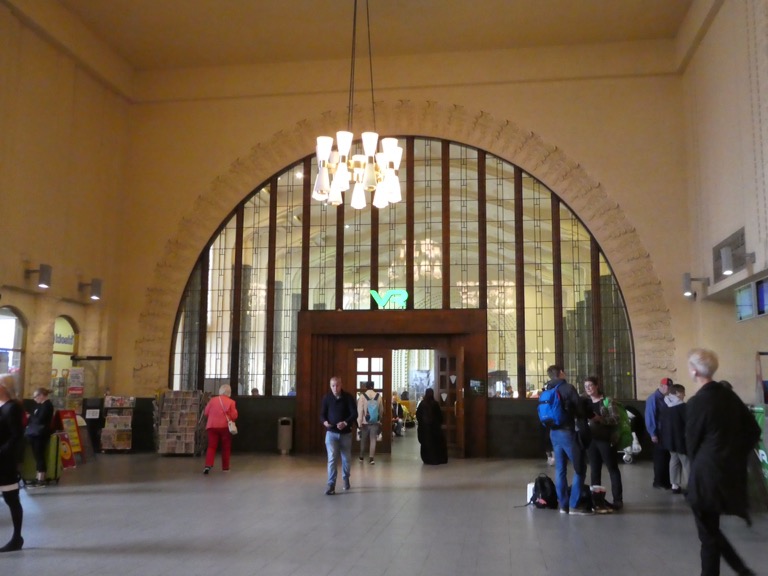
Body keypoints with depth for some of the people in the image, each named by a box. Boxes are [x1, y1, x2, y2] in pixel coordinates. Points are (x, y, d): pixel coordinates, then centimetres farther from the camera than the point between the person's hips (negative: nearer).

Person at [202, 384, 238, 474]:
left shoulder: (212, 400, 2)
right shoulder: (231, 402, -5)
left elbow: (206, 413, 8)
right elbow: (234, 416, -6)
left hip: (212, 426, 2)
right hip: (225, 426, -1)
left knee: (211, 446, 2)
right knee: (226, 447, 10)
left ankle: (208, 465, -15)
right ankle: (225, 467, 13)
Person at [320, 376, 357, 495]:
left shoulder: (348, 397, -7)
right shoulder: (327, 398, -3)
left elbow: (354, 414, -11)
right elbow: (322, 414, 2)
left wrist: (345, 423, -29)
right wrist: (325, 422, -21)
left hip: (346, 433, 1)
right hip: (331, 433, 0)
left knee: (346, 458, 15)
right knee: (332, 459, -12)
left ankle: (346, 479, 39)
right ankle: (331, 485, -10)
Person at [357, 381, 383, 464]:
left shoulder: (362, 396, -10)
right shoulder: (378, 396, -2)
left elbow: (360, 410, -10)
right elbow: (381, 409, 5)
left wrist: (359, 422, -6)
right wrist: (379, 419, 19)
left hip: (365, 422, -1)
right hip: (375, 422, 1)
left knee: (363, 440, 14)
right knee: (373, 440, 5)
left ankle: (362, 457, 24)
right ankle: (371, 458, -3)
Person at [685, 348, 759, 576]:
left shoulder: (697, 402, -17)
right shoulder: (729, 395, 3)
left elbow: (692, 441, -7)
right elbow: (753, 430, 8)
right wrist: (736, 455, 12)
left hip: (707, 474, -7)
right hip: (731, 470, 7)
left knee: (708, 533, 6)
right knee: (711, 528, 21)